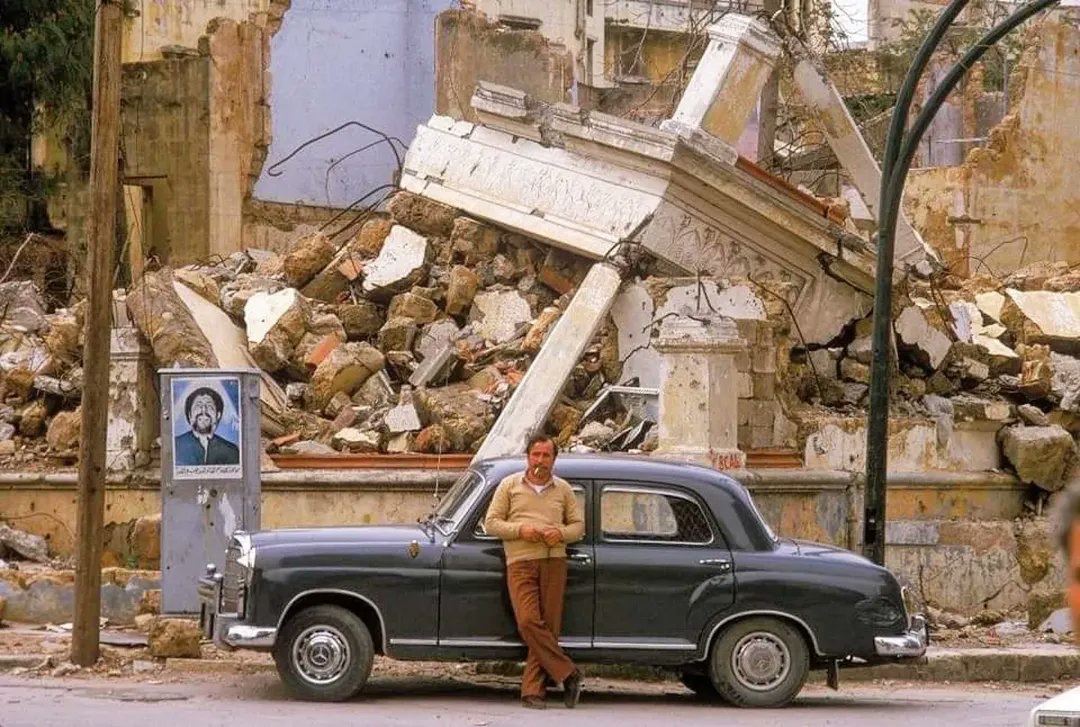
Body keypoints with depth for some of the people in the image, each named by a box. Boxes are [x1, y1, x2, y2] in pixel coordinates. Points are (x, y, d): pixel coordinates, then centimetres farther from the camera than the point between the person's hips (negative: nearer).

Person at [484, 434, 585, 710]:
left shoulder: (563, 489, 15)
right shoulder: (510, 486, 10)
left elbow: (578, 525, 17)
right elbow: (491, 522, 7)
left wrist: (561, 534, -6)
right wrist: (520, 530, -10)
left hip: (554, 562, 2)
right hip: (520, 562, -2)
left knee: (548, 627, -5)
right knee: (528, 622, -19)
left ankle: (532, 691, -3)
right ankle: (568, 675, -11)